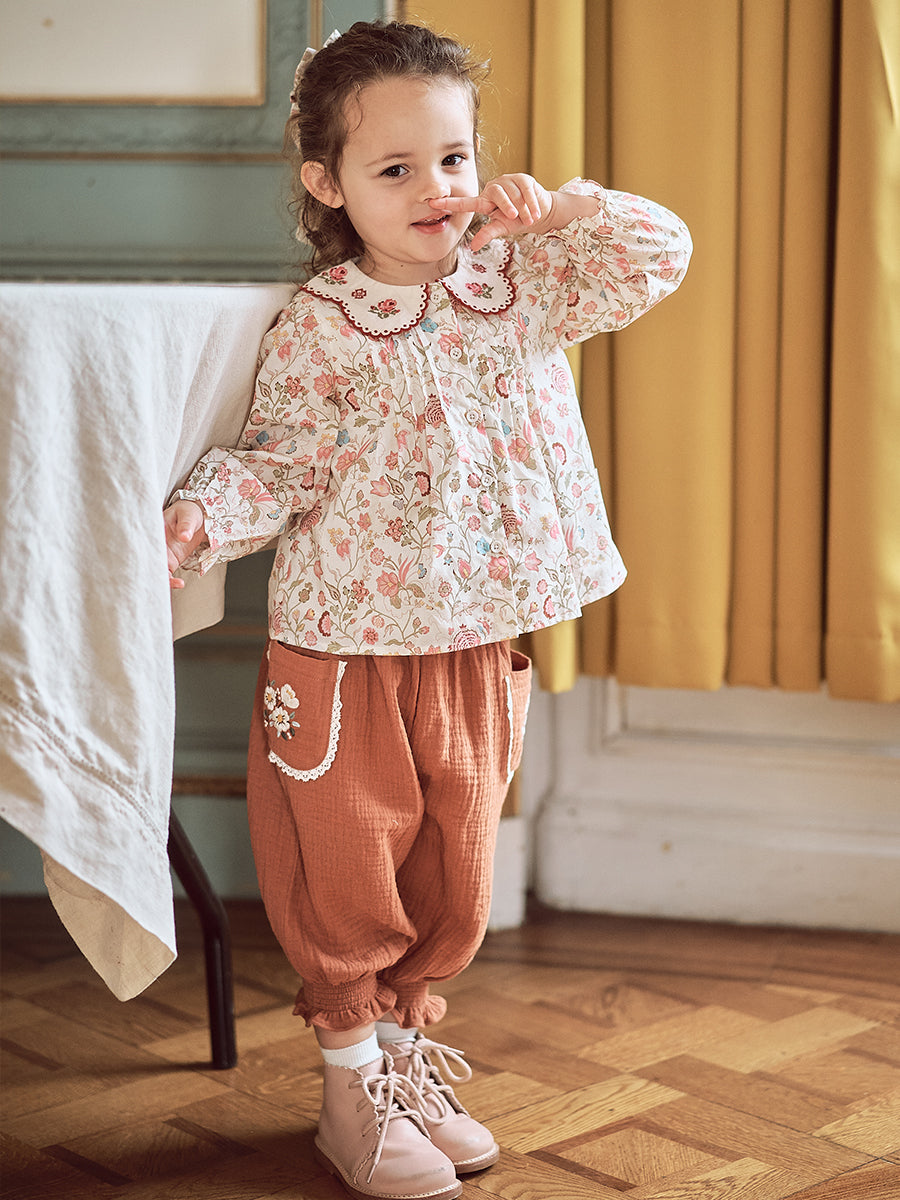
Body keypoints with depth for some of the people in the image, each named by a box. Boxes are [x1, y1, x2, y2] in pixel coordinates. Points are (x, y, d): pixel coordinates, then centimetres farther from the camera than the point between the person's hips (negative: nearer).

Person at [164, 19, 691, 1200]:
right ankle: (352, 1091, 24)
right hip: (351, 650, -4)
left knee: (454, 866, 15)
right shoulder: (318, 329, -8)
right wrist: (203, 514, -25)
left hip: (480, 649, 4)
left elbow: (657, 258, 2)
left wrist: (555, 209, -12)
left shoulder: (519, 282, 3)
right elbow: (281, 462, -8)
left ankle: (404, 1049, 36)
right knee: (349, 870, 6)